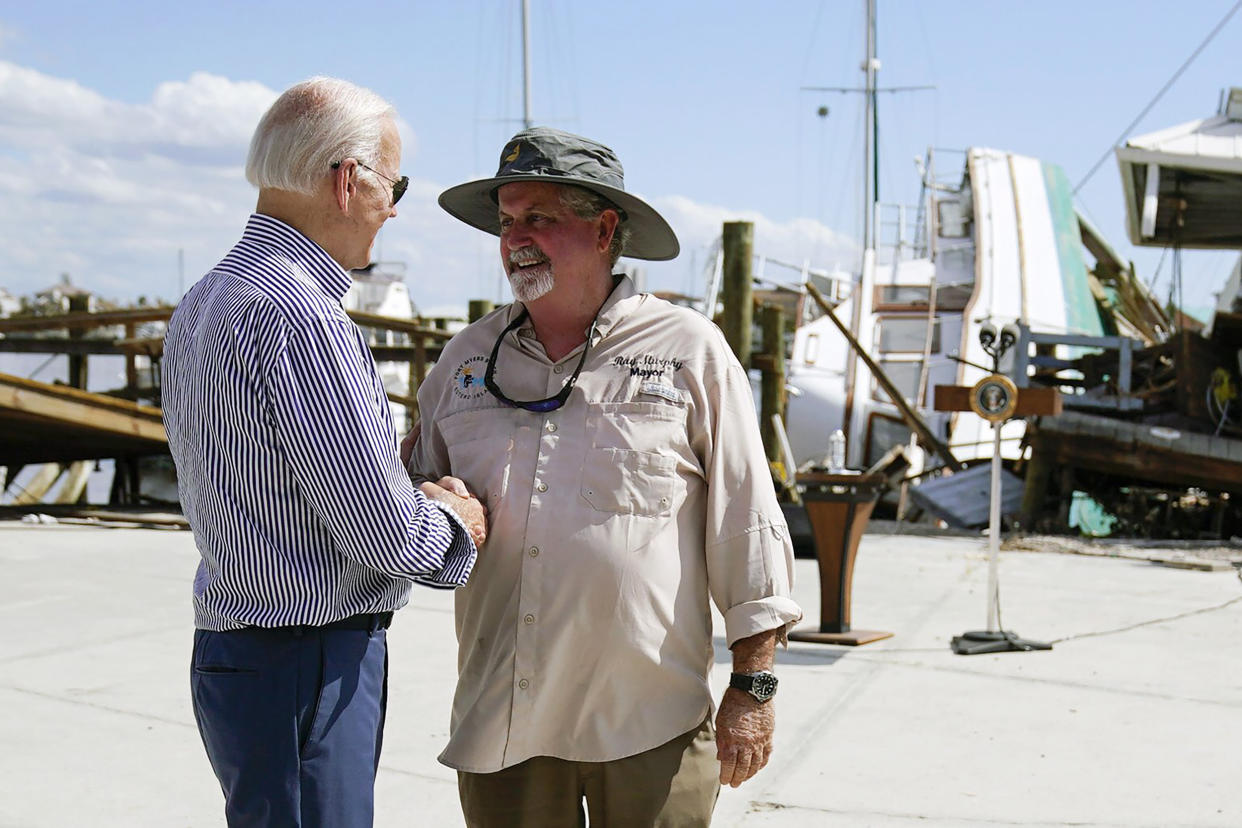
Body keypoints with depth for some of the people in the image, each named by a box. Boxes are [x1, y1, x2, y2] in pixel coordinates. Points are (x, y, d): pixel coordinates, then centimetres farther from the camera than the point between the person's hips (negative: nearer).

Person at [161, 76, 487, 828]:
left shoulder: (201, 305, 10)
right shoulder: (302, 318, -21)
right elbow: (382, 531, -20)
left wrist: (414, 499, 9)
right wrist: (452, 521, 1)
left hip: (229, 647, 10)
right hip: (307, 671, -10)